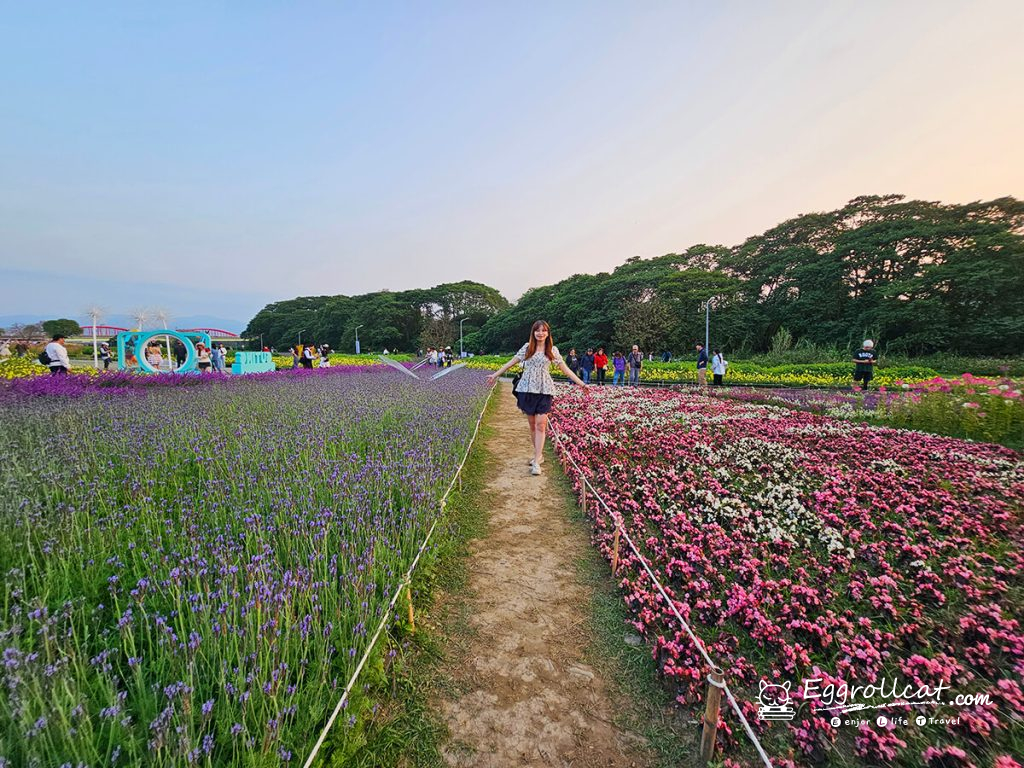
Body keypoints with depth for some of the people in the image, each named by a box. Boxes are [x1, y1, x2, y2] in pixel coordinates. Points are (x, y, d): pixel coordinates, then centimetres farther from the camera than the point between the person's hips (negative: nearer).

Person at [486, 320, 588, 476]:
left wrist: (581, 383, 1)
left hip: (544, 390, -2)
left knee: (541, 424, -10)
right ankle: (539, 454, 22)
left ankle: (536, 462, -10)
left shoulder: (552, 350, 4)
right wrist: (495, 374, 13)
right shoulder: (527, 347, 6)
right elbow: (511, 362, 12)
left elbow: (565, 369, 6)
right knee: (532, 424, 7)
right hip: (527, 389, 2)